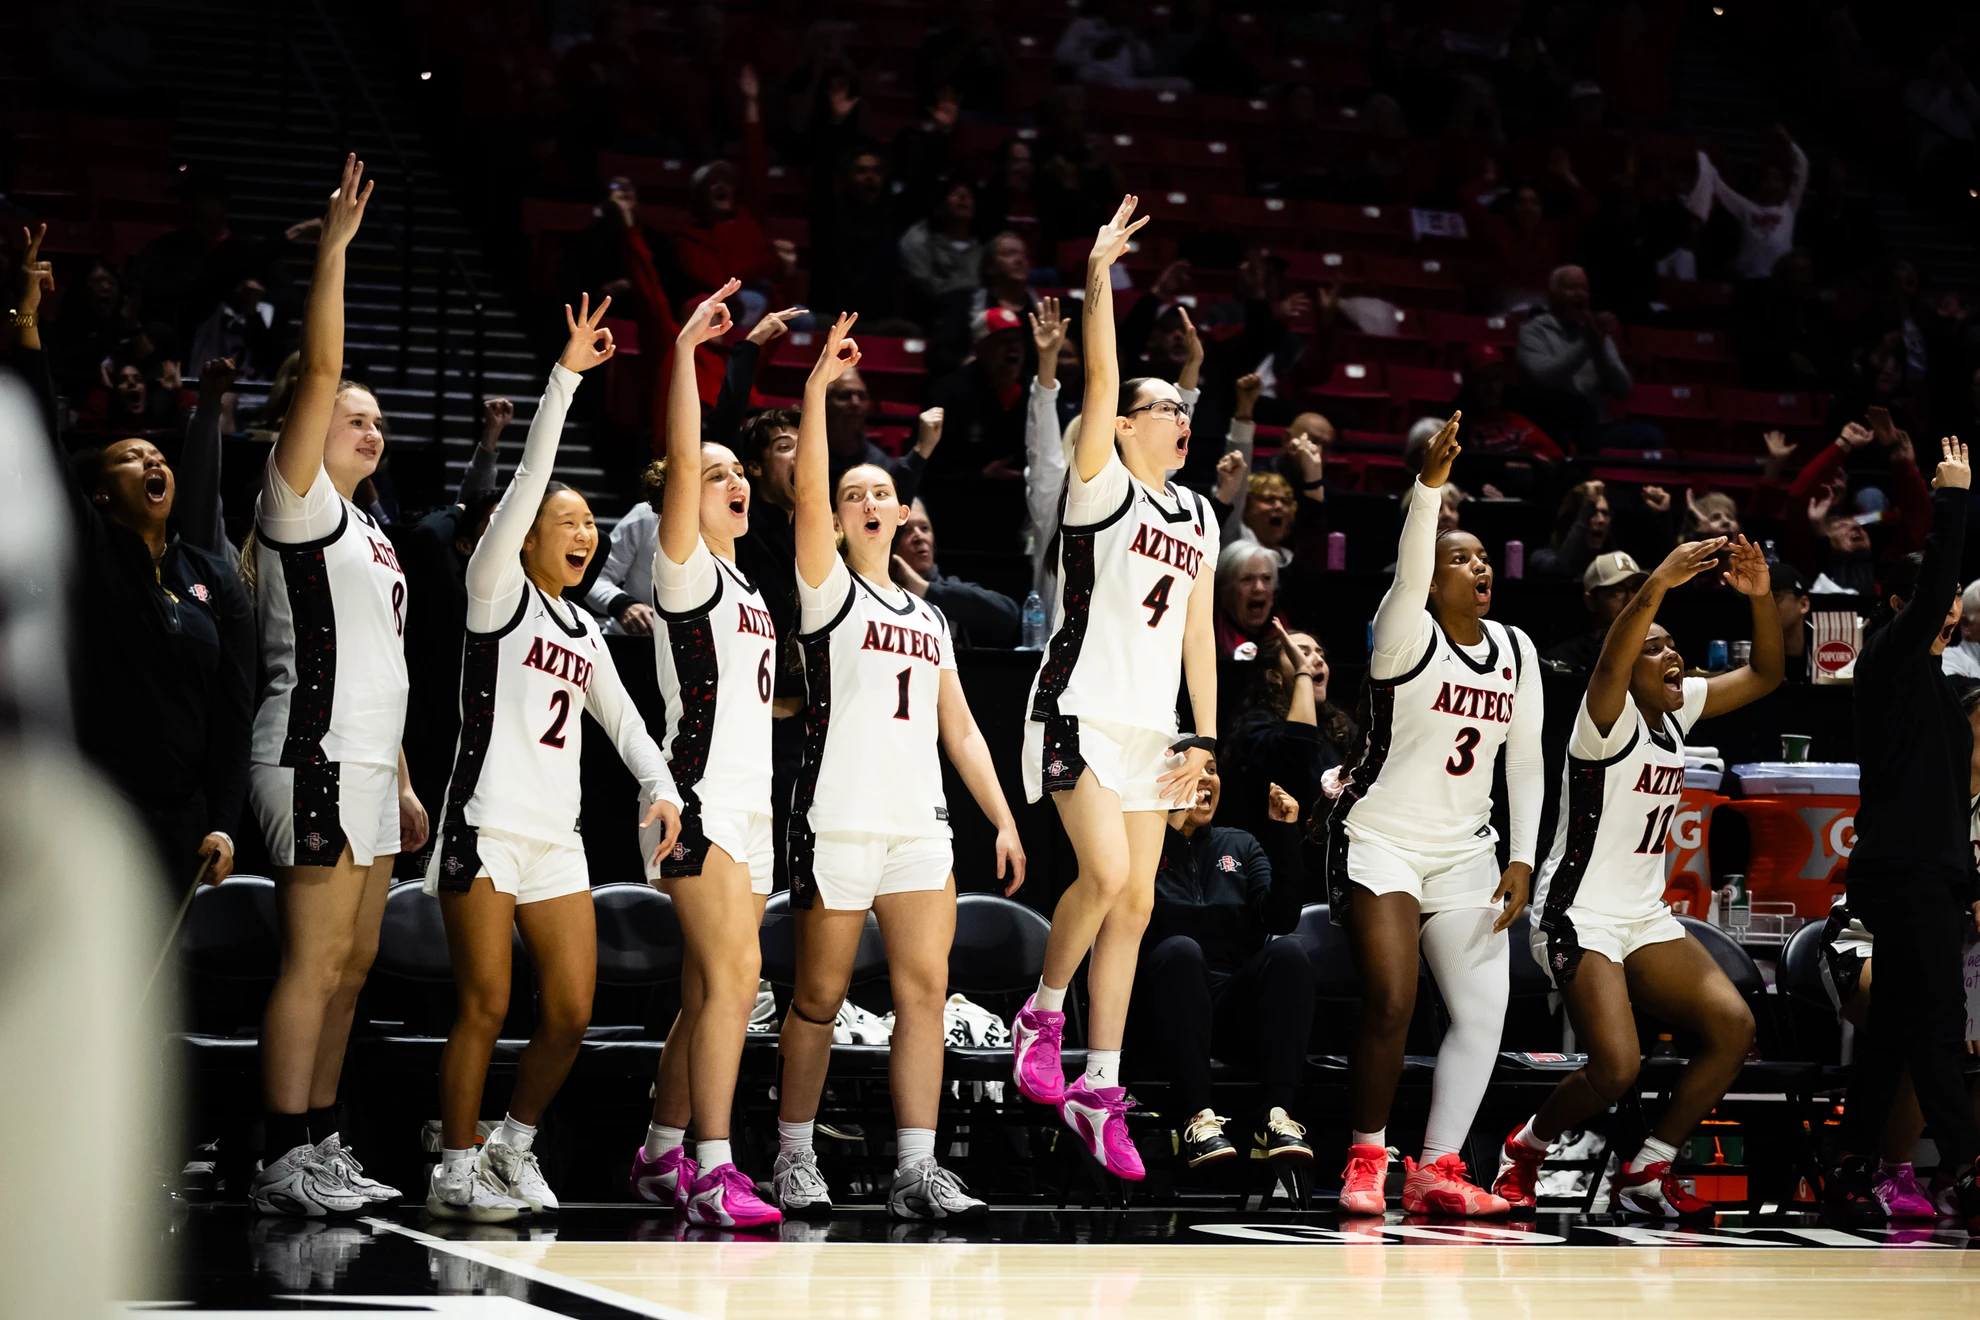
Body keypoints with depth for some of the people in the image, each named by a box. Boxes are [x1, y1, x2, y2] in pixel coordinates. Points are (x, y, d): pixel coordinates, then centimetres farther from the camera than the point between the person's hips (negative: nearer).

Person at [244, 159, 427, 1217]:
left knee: (349, 965, 10)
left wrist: (401, 781, 23)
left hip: (366, 765, 9)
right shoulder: (299, 506, -3)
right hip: (315, 756, -9)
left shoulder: (368, 534, 22)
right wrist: (334, 245, -18)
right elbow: (319, 374, -16)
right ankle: (283, 1164, -9)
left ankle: (320, 1148, 15)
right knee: (314, 960, -11)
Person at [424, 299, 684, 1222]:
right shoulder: (498, 592, 0)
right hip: (487, 824, -6)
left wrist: (661, 785, 7)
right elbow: (527, 480, -9)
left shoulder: (584, 630, 19)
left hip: (556, 834, 6)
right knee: (485, 1006, -6)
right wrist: (565, 376, -12)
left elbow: (620, 718, 25)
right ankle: (455, 1170, 5)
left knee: (571, 1012, 2)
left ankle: (514, 1144, 21)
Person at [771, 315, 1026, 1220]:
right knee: (820, 996, 1)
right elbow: (807, 490, -10)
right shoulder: (828, 590, 5)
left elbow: (958, 727, 21)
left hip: (920, 824, 5)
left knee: (925, 986, -4)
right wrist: (819, 385, -17)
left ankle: (916, 1171, -4)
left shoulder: (930, 619, 21)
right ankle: (794, 1156, 14)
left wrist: (1002, 819, 14)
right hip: (838, 821, -5)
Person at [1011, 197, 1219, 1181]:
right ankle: (1042, 1016, 3)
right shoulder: (1102, 489, -4)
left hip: (1150, 727, 7)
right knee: (1108, 876, -21)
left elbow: (1197, 632, 15)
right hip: (1080, 712, -7)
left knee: (1135, 904, 4)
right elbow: (1100, 380, -17)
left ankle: (1097, 1091, 9)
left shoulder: (1199, 518, 14)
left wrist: (1202, 734, 10)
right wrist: (1100, 273, -18)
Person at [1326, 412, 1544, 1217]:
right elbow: (1407, 566, -31)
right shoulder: (1407, 635, -10)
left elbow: (1525, 760, 9)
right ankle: (1365, 1163, 0)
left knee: (1484, 1011, -4)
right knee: (1391, 1002, -16)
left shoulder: (1516, 651, 6)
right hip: (1382, 839, -6)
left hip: (1465, 849, 6)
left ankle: (1436, 1171, 3)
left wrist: (1521, 859, 1)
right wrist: (1429, 485, -45)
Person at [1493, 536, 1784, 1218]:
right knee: (1616, 1066, -21)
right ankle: (1525, 1148, 8)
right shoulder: (1609, 717, -14)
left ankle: (1646, 1173, 5)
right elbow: (1608, 665, -37)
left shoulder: (1678, 710, 8)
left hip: (1645, 916, 8)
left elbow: (1764, 674, 7)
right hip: (1580, 914, -8)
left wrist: (1761, 596, -11)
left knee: (1733, 1024, -5)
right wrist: (1657, 586, -53)